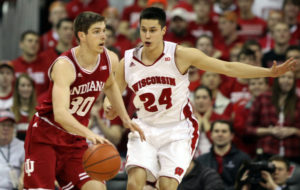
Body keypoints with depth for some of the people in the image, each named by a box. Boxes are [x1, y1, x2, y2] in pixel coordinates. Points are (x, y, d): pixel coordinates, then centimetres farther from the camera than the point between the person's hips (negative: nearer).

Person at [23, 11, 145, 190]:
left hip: (75, 139, 6)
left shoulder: (110, 60, -5)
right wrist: (90, 134, -53)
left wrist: (125, 118, 15)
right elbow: (60, 113, -40)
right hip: (45, 137, -6)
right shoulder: (64, 65, -26)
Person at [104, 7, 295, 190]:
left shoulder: (180, 54, -13)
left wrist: (270, 72, -17)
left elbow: (228, 67, -11)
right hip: (145, 128, 2)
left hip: (178, 130, -2)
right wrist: (110, 109, -14)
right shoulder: (128, 62, -5)